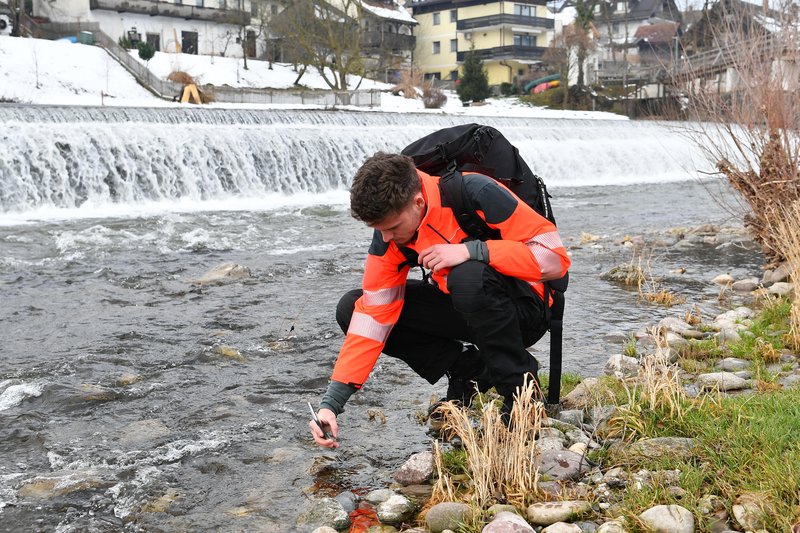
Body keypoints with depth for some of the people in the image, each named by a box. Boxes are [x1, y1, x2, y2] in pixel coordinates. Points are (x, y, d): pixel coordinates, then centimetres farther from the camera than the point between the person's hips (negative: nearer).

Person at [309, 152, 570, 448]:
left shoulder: (476, 194, -27)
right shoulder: (388, 228, -12)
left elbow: (555, 258, -26)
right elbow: (373, 314, -14)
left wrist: (469, 250, -36)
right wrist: (331, 402, -21)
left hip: (524, 309, -5)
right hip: (460, 308, 6)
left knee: (469, 276, -39)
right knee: (351, 309, -10)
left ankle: (520, 388, -16)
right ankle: (468, 369, -1)